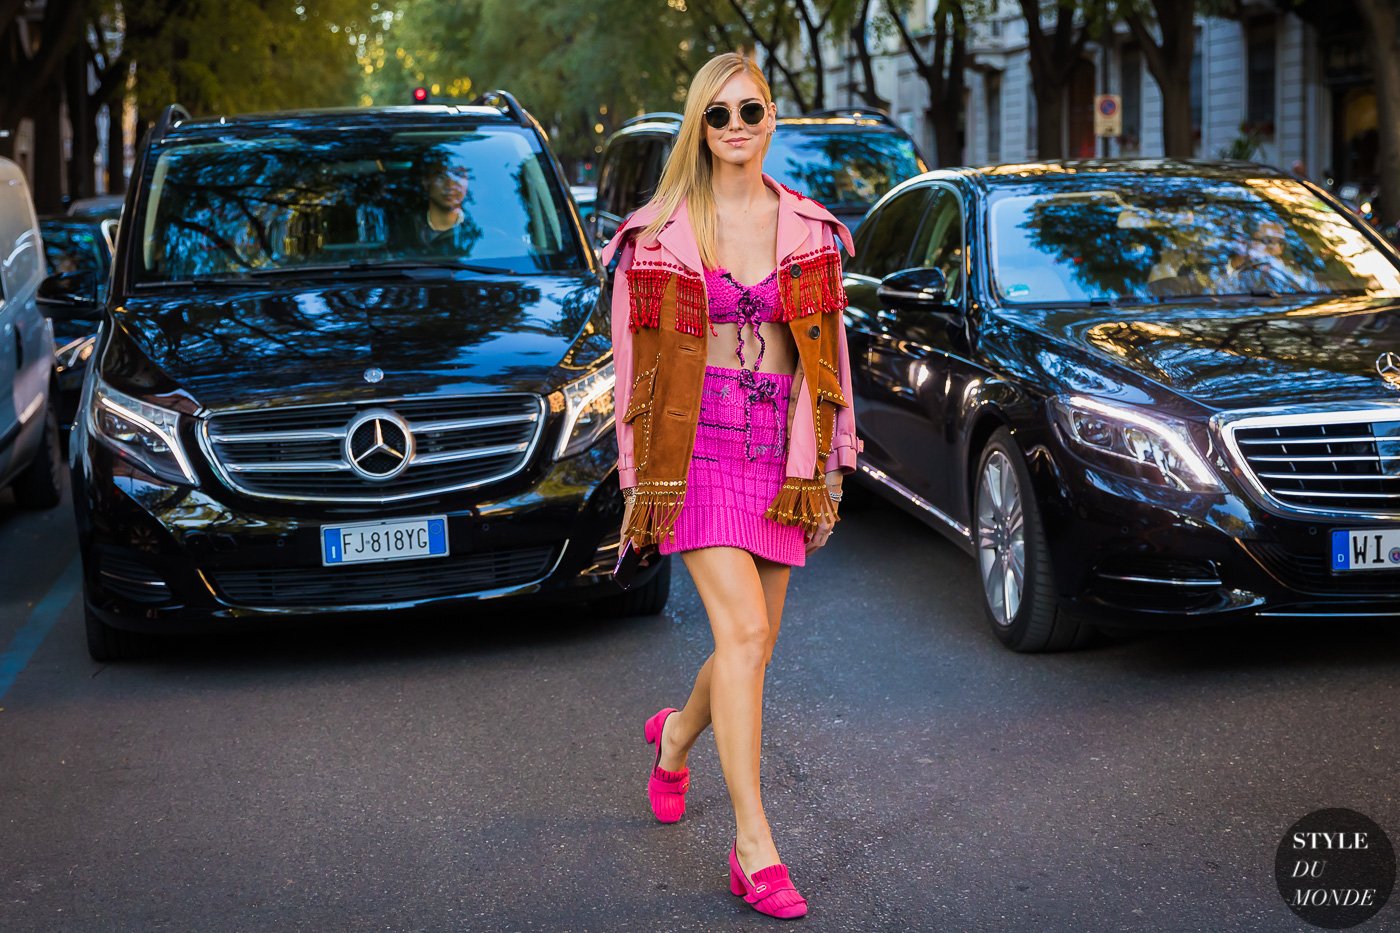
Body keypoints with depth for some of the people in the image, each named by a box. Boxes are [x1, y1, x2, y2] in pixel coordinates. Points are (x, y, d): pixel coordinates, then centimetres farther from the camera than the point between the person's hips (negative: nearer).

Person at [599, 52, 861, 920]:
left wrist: (828, 463, 10)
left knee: (754, 644, 10)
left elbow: (828, 351, 13)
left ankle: (678, 735, 44)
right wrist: (641, 474, 4)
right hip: (698, 442, -4)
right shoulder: (661, 232, 1)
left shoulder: (809, 228, 8)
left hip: (779, 449, 4)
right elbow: (637, 359, 5)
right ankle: (754, 847, -15)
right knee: (744, 630, -18)